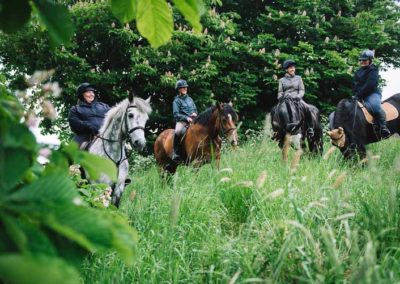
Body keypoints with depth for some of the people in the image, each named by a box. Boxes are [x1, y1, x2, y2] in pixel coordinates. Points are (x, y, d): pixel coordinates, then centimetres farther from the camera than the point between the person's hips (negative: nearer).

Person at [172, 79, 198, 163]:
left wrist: (195, 113, 0)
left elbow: (195, 109, 24)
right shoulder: (177, 101, 2)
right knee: (178, 131, -36)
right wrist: (186, 118, -18)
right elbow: (176, 114, -6)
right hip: (181, 121, -6)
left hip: (192, 120, 6)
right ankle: (176, 154, -31)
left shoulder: (189, 99, 19)